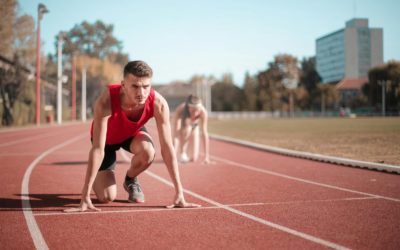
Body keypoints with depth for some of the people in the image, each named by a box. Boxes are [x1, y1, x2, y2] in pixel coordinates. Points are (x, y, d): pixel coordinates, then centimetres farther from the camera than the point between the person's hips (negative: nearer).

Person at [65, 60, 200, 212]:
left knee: (148, 152, -34)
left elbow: (167, 148, -30)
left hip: (132, 133, 2)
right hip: (107, 138, -2)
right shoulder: (106, 101, -42)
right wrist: (85, 197, -44)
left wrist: (179, 193, -33)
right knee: (106, 197, -13)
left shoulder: (158, 103, -35)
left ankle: (131, 180, 2)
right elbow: (97, 149, -42)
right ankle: (98, 178, 26)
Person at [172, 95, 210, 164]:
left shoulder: (203, 112, -36)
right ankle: (181, 152, -15)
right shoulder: (180, 110, -40)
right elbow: (175, 133, -44)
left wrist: (206, 156, -36)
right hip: (181, 125, -2)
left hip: (194, 126, 2)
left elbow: (204, 133, -34)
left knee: (193, 158, -7)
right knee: (187, 129, -39)